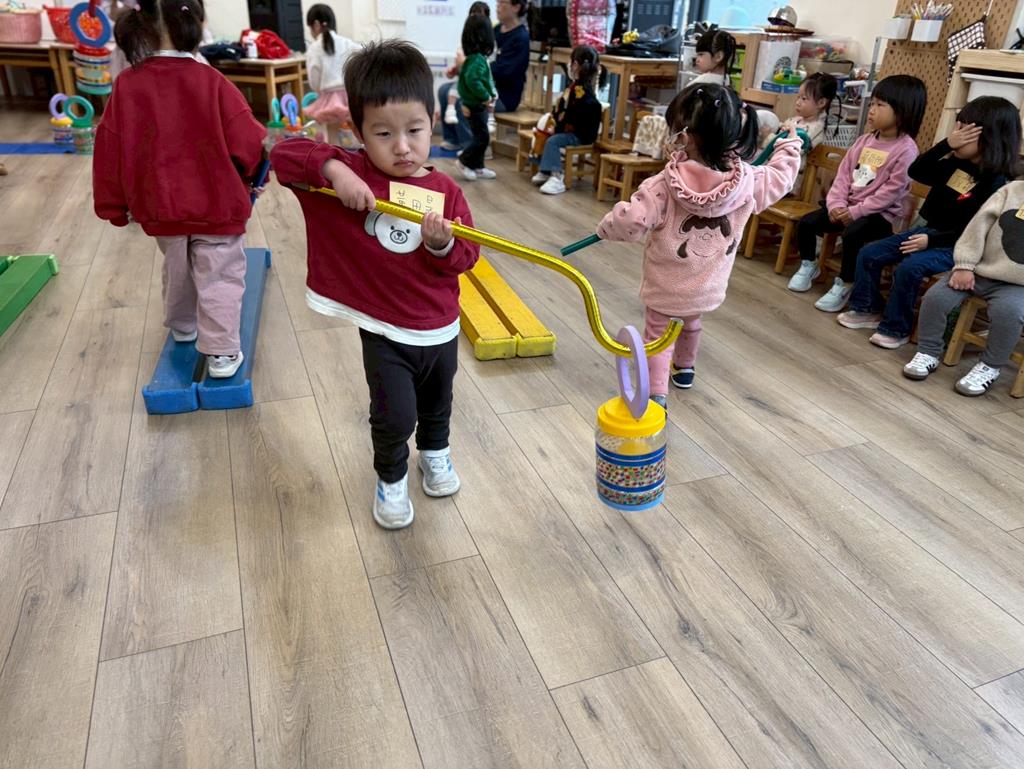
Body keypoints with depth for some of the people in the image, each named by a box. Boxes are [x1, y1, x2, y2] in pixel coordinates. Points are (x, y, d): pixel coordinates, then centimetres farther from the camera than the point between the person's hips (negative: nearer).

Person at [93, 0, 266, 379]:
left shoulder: (127, 85, -5)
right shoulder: (211, 82, -15)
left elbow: (110, 150, -1)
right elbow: (247, 142, -15)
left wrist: (114, 205, 11)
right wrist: (249, 174, 7)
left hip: (161, 207, 4)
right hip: (216, 205, -4)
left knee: (177, 269, 25)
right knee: (219, 277, 5)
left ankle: (182, 327, 45)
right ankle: (221, 352, 5)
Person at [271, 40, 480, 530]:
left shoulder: (446, 192, -8)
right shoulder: (351, 175, -12)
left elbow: (465, 258, -6)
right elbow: (283, 155, -17)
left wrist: (444, 245, -28)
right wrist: (332, 168, -33)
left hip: (440, 328, 3)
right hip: (383, 331, -3)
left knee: (437, 403, 23)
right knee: (394, 417, -2)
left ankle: (434, 451, 54)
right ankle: (391, 477, 29)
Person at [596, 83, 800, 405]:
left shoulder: (666, 185, -25)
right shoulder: (746, 180, -11)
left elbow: (632, 220, -28)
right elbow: (779, 178, 7)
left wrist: (608, 227, -7)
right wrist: (789, 147, 26)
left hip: (666, 282, -5)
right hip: (708, 283, 5)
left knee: (658, 332, 10)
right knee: (691, 323, 30)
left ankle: (656, 393, 1)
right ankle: (684, 368, 53)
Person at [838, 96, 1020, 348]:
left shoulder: (995, 182, -15)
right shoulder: (956, 163, 5)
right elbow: (916, 172, 2)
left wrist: (932, 241, -24)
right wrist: (947, 144, -10)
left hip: (957, 246, -8)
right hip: (929, 231, 8)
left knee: (909, 267, -32)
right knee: (868, 254, -3)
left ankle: (896, 328, -15)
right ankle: (868, 308, 11)